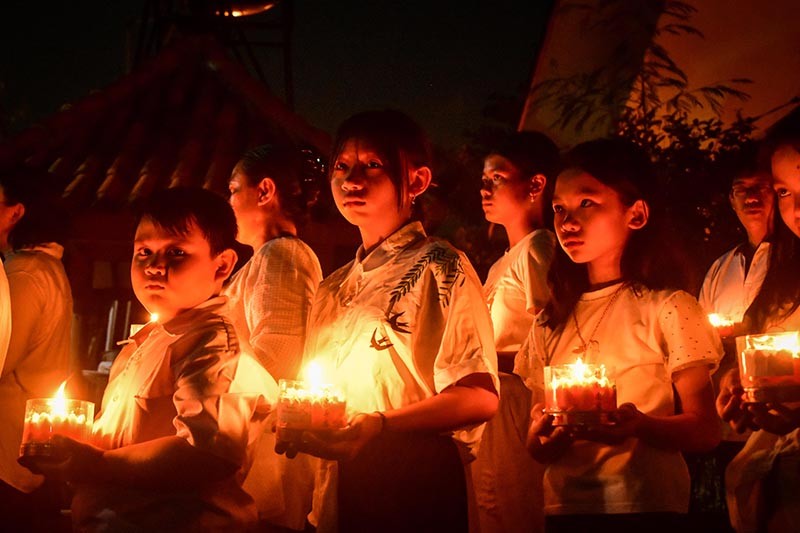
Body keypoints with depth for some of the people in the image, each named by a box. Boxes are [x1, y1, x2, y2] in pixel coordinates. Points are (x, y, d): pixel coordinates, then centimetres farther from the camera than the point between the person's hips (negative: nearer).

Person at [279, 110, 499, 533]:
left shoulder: (439, 267, -5)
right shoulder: (333, 289, 15)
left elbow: (479, 398, -14)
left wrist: (376, 426, -23)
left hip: (412, 486, -6)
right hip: (335, 493, 6)